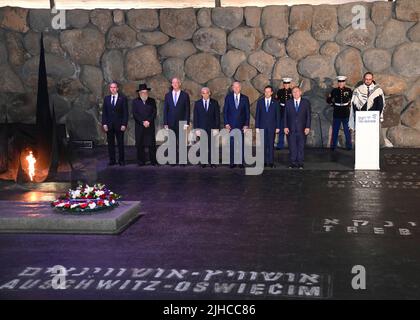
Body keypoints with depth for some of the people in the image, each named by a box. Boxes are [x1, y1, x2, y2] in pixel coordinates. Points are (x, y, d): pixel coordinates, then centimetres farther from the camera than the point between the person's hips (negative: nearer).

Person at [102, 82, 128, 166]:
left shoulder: (123, 99, 1)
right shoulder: (106, 99, 10)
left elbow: (125, 113, -2)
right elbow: (104, 112, 9)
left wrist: (124, 124, -10)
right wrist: (104, 123, -2)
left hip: (119, 125, -3)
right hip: (109, 125, 3)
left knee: (120, 143, 1)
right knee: (110, 143, 3)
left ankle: (121, 160, 7)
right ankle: (112, 160, 9)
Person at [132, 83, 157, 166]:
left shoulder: (152, 101, 11)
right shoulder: (135, 101, 8)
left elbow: (154, 113, 3)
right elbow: (135, 114, 0)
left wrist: (148, 121, -11)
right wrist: (142, 122, -11)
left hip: (150, 126, 0)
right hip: (139, 127, 0)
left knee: (152, 144, -2)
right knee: (140, 145, 0)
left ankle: (153, 161, 2)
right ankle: (141, 161, 6)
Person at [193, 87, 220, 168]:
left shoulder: (214, 103, 4)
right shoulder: (197, 103, 6)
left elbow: (217, 116, 3)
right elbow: (195, 117, 5)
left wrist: (217, 128, -4)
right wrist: (196, 128, -3)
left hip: (212, 128, 0)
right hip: (201, 128, 1)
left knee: (212, 145, -1)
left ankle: (212, 162, 4)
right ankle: (203, 162, 7)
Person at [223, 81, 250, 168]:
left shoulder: (245, 98, 6)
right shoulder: (228, 97, 5)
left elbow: (247, 112, 6)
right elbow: (225, 111, 4)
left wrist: (246, 124, -2)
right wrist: (226, 123, -5)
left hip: (241, 125, 1)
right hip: (231, 124, 0)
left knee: (241, 143, 1)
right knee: (231, 143, -2)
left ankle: (241, 162, 7)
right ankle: (232, 162, 3)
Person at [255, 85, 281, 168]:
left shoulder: (275, 103, 4)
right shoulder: (260, 102, 7)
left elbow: (278, 115, 5)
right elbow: (257, 115, 6)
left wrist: (278, 127, -1)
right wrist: (257, 127, 0)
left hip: (272, 126, -1)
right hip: (262, 126, 1)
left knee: (271, 144, -1)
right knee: (263, 144, 0)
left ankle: (271, 162, 2)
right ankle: (264, 161, 4)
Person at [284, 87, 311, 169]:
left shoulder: (306, 102, 5)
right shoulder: (288, 103, 8)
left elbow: (308, 116, 2)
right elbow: (285, 116, 6)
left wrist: (308, 127, -6)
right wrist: (285, 127, -3)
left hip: (302, 129, -1)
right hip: (291, 129, 1)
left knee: (301, 146, 3)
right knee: (292, 147, 1)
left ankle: (300, 163, 9)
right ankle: (293, 163, 8)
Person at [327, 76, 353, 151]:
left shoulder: (348, 90, -2)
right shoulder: (334, 91, 0)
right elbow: (328, 99, 12)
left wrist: (349, 105, 3)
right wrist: (333, 104, 5)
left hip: (346, 114, -1)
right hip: (336, 114, 1)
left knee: (347, 131, 4)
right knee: (335, 131, 7)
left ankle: (349, 146, 13)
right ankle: (333, 146, 15)